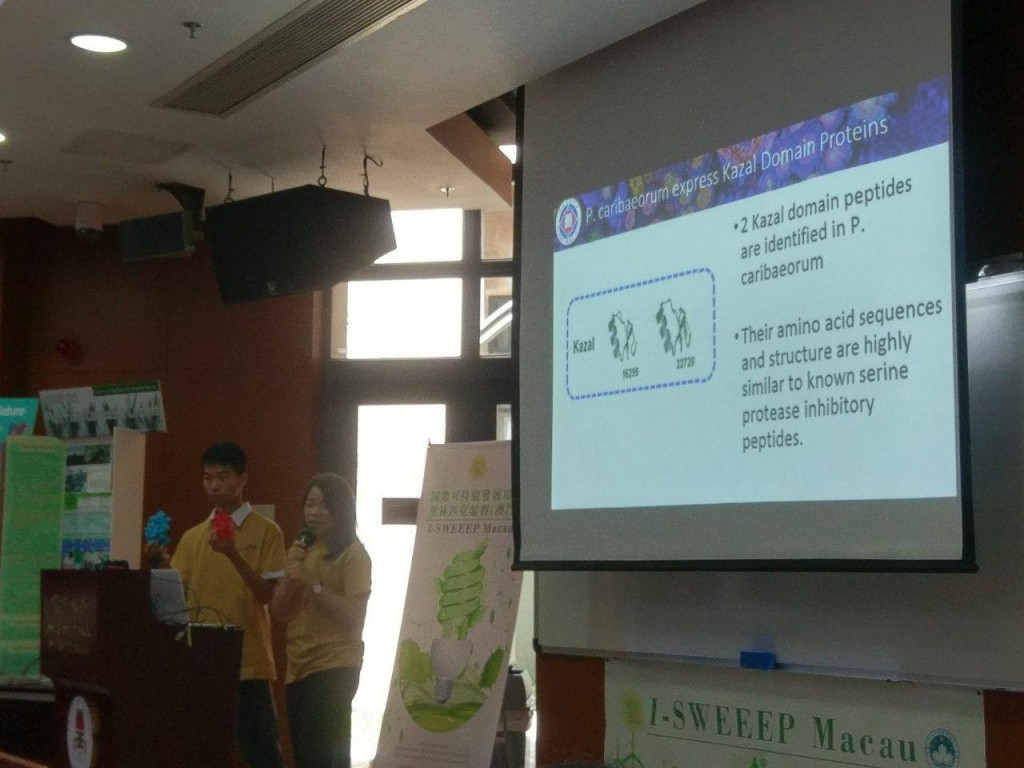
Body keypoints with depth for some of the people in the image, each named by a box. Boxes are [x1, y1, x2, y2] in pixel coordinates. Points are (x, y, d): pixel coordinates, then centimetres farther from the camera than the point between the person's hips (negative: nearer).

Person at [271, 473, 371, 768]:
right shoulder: (303, 551, 15)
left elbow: (354, 616, -14)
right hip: (298, 668, 7)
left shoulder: (352, 553, -6)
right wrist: (290, 573, -6)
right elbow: (278, 613, 10)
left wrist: (312, 582, -19)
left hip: (334, 668, -7)